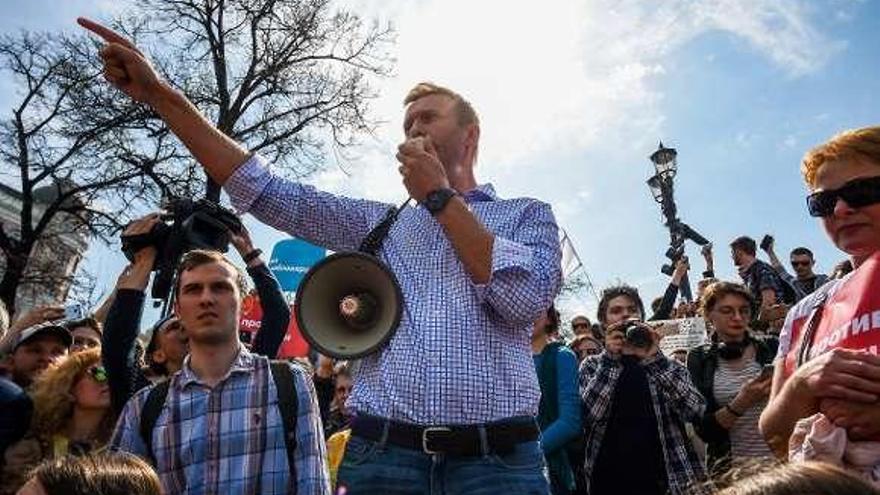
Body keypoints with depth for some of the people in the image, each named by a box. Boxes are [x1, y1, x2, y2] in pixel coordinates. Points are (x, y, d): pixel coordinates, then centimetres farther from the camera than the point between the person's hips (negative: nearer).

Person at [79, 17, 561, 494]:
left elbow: (526, 299, -11)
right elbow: (268, 193, 7)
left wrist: (440, 196, -4)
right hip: (382, 454, 3)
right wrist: (161, 95, 3)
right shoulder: (378, 221, 16)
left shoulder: (527, 215, 9)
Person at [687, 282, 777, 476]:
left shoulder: (770, 347, -1)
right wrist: (741, 404, -22)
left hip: (781, 458, 1)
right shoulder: (699, 359, -2)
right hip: (731, 466, 0)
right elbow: (704, 429, -8)